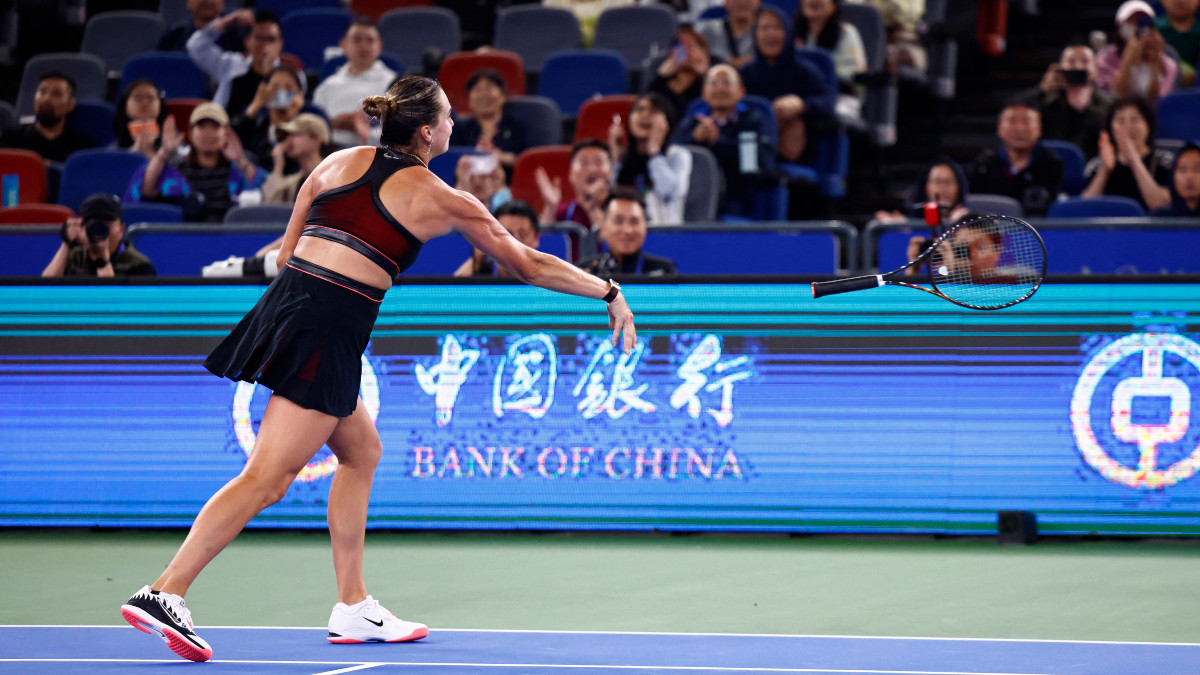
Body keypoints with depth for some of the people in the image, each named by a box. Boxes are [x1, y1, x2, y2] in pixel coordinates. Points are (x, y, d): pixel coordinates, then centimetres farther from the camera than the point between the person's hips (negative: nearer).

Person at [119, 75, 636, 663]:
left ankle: (353, 606, 24)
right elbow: (529, 266, 12)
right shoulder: (441, 199, 3)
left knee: (360, 450, 22)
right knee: (267, 478, -10)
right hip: (329, 333, -7)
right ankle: (164, 593, -20)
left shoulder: (339, 162, 15)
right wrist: (610, 293, 23)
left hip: (285, 299, 7)